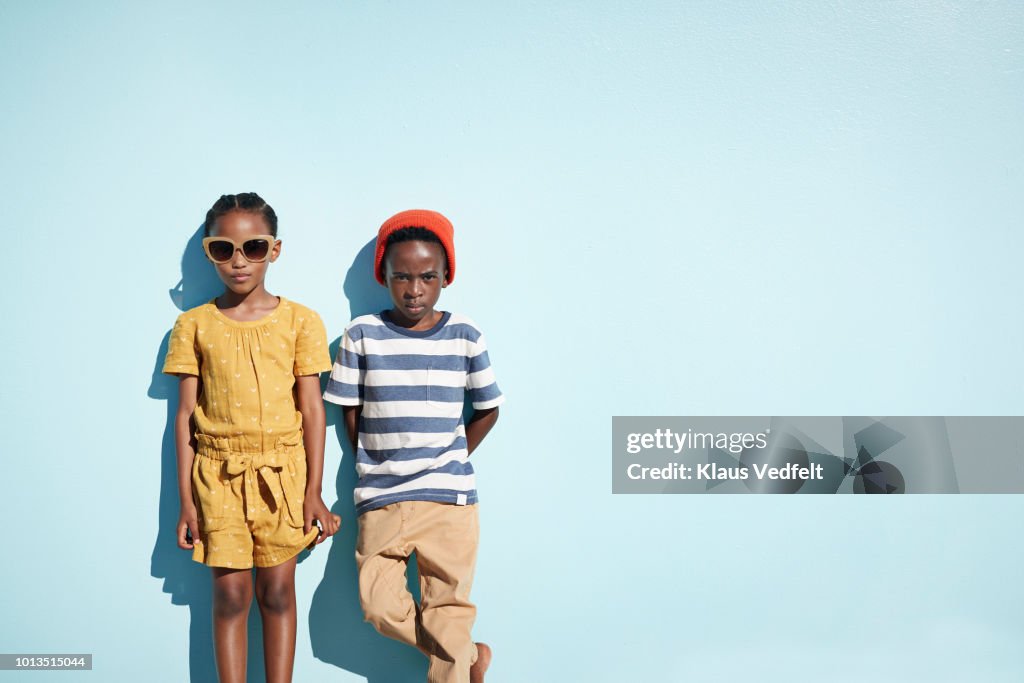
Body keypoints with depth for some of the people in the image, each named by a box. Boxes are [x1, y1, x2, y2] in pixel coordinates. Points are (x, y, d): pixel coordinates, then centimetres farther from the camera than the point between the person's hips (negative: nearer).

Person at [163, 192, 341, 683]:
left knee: (277, 590, 5)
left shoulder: (300, 321, 0)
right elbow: (185, 415, 3)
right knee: (230, 593, 3)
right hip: (218, 472, 0)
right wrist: (186, 501, 2)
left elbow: (312, 409, 1)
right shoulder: (194, 325, 1)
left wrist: (314, 491, -1)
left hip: (282, 471, 0)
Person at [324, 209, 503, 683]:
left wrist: (448, 466, 8)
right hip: (380, 499, 1)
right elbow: (350, 415, 6)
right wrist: (380, 466, 5)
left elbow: (487, 410, 9)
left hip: (450, 500, -1)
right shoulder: (362, 336, -2)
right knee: (380, 605, -2)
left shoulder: (465, 336, -1)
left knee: (446, 614, 2)